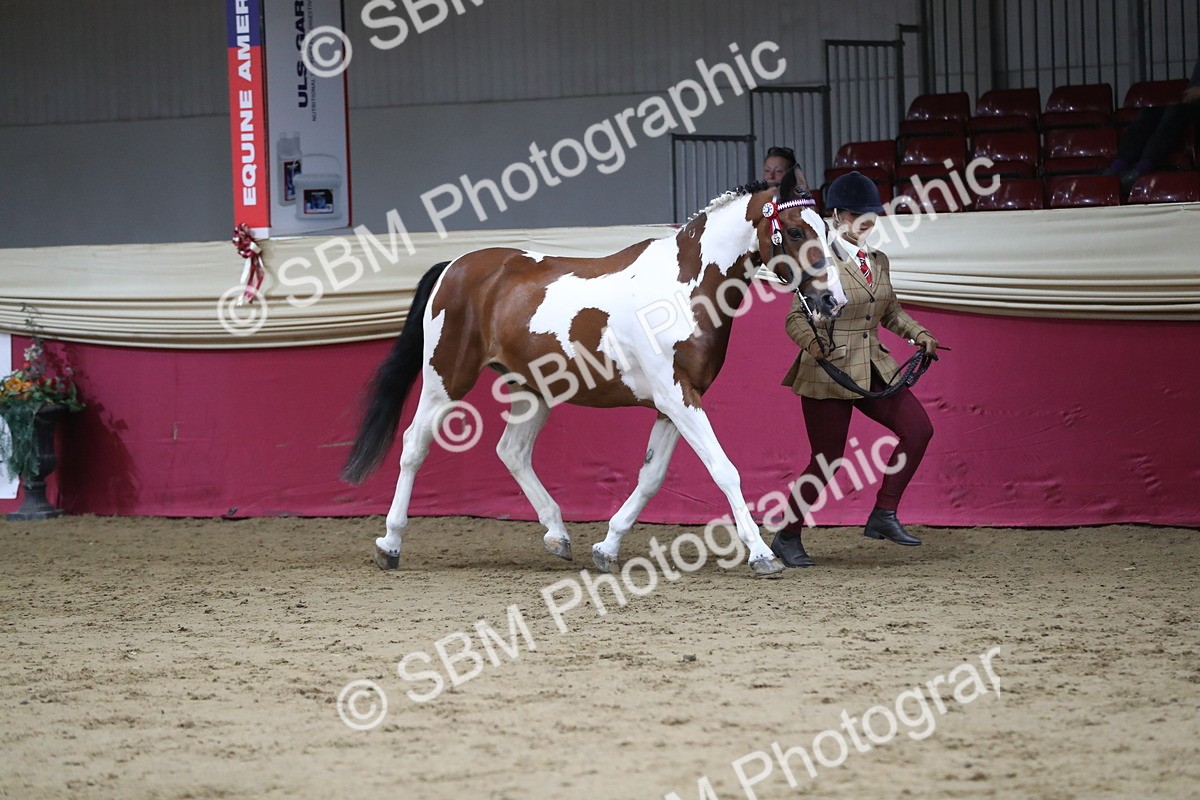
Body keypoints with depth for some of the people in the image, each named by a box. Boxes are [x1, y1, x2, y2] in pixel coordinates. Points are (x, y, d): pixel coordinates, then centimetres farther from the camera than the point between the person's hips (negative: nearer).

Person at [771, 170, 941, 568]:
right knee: (826, 460, -3)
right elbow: (796, 317, -13)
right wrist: (811, 341, -33)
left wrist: (919, 333, 8)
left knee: (918, 428, -7)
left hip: (873, 368, 7)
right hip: (828, 371, -7)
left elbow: (890, 312, 24)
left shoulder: (878, 261, 11)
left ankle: (884, 515, 2)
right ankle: (787, 537, 15)